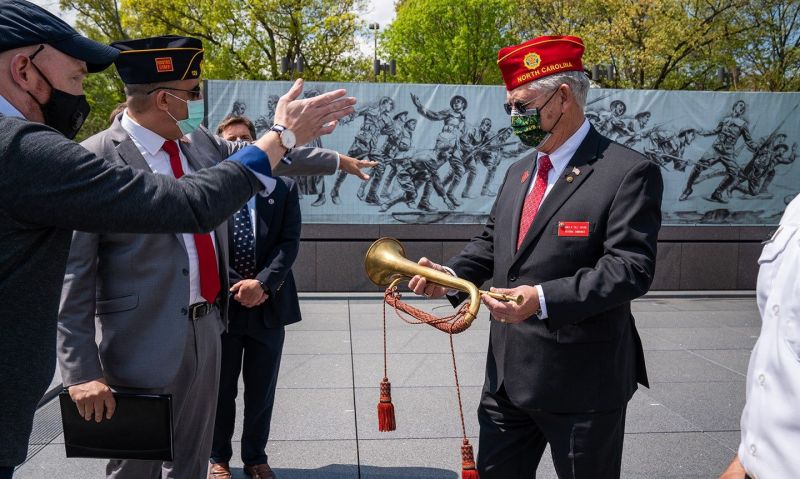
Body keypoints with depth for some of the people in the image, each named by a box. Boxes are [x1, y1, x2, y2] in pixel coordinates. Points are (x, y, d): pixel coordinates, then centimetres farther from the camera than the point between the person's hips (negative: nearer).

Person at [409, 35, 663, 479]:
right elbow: (491, 241, 17)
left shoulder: (629, 173, -12)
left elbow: (630, 267, -20)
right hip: (508, 373, 7)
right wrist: (449, 273, -3)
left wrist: (543, 299, -29)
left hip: (582, 381, -6)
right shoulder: (518, 172, 12)